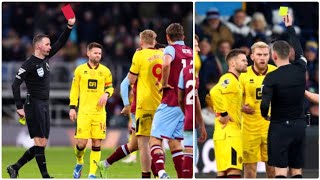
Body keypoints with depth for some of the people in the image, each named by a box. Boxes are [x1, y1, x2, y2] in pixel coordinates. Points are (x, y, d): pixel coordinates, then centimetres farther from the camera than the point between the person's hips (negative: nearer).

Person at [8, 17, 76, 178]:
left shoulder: (45, 59, 9)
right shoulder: (29, 64, -12)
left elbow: (60, 43, 14)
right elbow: (15, 85, -14)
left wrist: (69, 26, 3)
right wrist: (19, 107, -17)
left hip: (44, 106, 9)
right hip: (34, 106, -9)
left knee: (41, 144, 8)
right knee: (40, 144, -7)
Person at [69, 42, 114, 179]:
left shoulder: (105, 71, 6)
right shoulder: (80, 70, 4)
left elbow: (110, 87, 16)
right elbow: (74, 89, 8)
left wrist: (106, 94, -7)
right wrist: (72, 107, 3)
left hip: (99, 111, 1)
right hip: (83, 111, -1)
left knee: (96, 142, -2)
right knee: (81, 142, -7)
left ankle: (92, 173, 4)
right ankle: (79, 163, 24)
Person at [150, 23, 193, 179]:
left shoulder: (171, 49, -6)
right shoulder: (190, 52, 13)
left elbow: (166, 64, -29)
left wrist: (165, 83, -15)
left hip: (171, 103, -7)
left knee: (155, 139, -7)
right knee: (174, 141, 12)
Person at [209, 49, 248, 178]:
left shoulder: (234, 81, 21)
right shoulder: (230, 80, -11)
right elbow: (214, 93, -31)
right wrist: (224, 114, -24)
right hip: (229, 133, -10)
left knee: (223, 172, 8)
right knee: (234, 171, -16)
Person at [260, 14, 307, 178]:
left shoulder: (271, 77, -14)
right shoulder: (300, 69, -1)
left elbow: (264, 105, -21)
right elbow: (299, 50, 20)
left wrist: (265, 115, 3)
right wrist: (289, 27, 32)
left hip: (280, 126, -5)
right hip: (299, 125, 5)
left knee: (280, 171, -6)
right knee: (297, 170, 9)